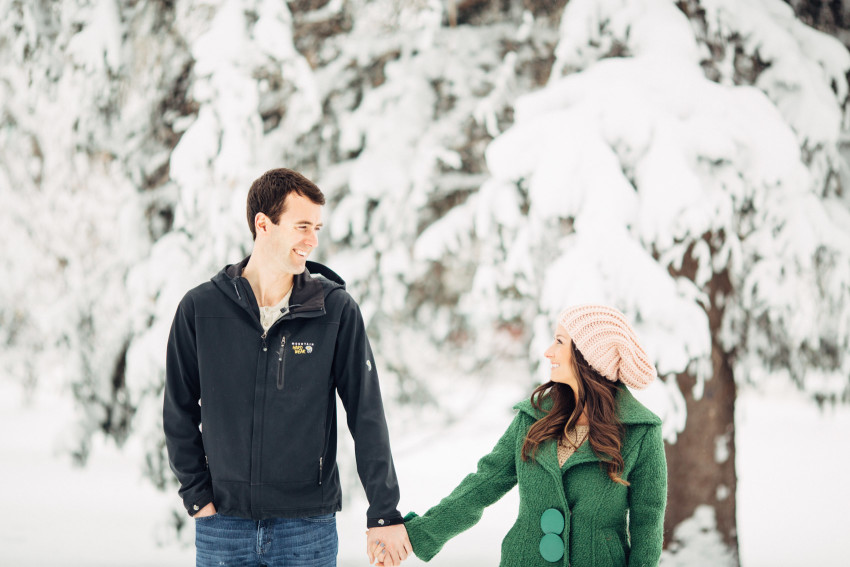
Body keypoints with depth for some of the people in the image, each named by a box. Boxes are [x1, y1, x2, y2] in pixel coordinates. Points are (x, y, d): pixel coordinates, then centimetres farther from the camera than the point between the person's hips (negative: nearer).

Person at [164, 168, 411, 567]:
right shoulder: (199, 309, 0)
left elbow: (367, 418, -1)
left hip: (309, 526, -1)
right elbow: (179, 414, 8)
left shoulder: (337, 311, -2)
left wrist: (384, 513, -4)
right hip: (223, 528, 1)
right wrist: (198, 496, 0)